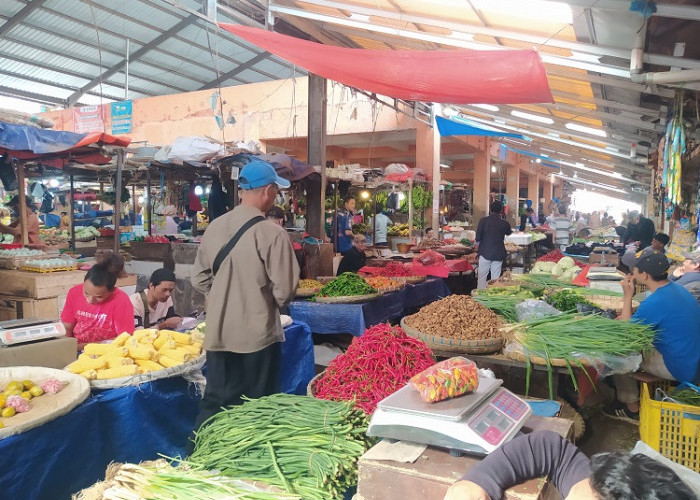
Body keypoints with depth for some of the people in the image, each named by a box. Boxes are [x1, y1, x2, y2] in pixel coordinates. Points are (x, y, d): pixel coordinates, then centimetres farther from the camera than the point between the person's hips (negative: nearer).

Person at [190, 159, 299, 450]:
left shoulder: (214, 227, 2)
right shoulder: (272, 233, -16)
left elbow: (199, 279, 9)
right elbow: (284, 290, -14)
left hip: (218, 334, 5)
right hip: (258, 334, -5)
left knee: (214, 404, 17)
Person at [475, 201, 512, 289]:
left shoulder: (483, 221, -7)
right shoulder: (505, 223, -1)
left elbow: (478, 235, -5)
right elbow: (509, 233, 21)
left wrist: (477, 245, 10)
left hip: (485, 252, -2)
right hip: (498, 254, 2)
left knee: (482, 275, 4)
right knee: (496, 276, 6)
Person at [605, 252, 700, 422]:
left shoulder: (655, 302, -26)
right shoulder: (678, 289, 3)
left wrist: (628, 297, -10)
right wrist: (629, 318, 7)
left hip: (681, 371, -9)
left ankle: (632, 409, 12)